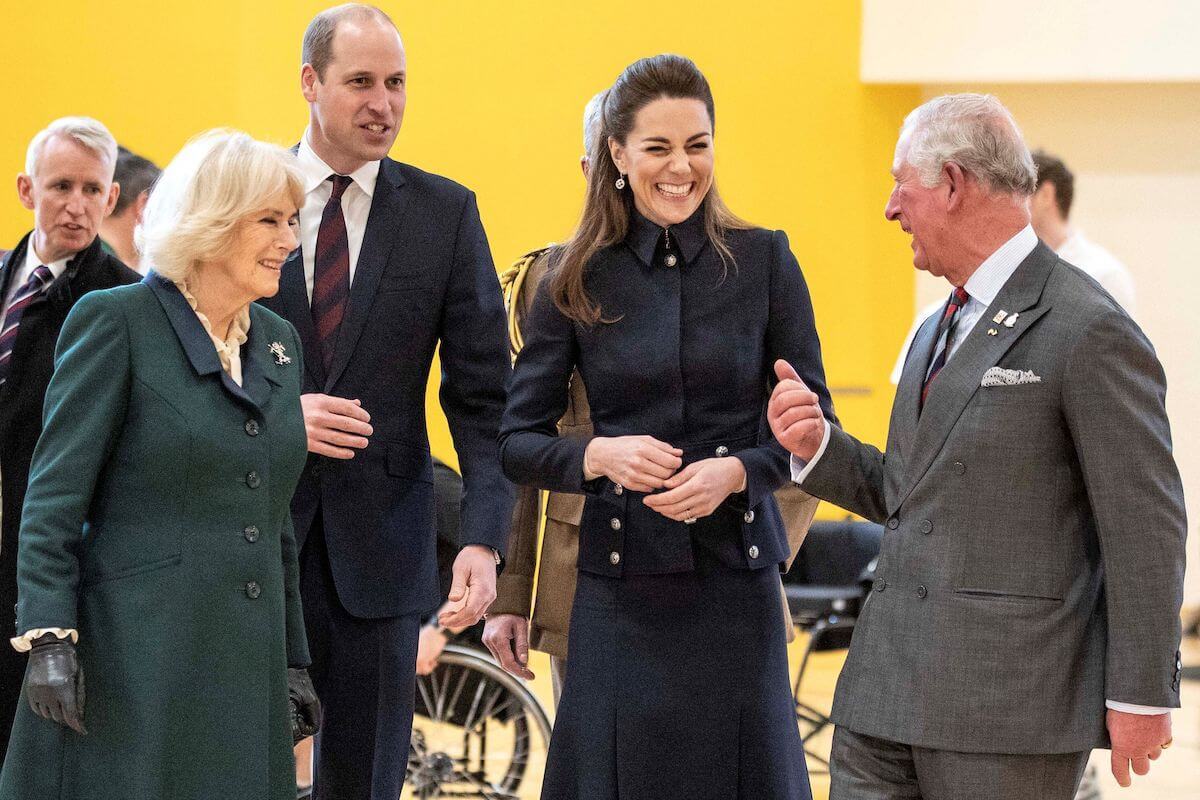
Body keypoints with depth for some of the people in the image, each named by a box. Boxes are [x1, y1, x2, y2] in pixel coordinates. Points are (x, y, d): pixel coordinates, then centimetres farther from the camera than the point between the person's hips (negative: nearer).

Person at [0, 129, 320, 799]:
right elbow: (55, 493, -7)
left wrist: (292, 659, 18)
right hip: (132, 663, -6)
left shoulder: (280, 342, 15)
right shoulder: (116, 321, -4)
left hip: (244, 670, 6)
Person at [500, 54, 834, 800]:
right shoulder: (579, 281, 3)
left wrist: (735, 471, -15)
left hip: (736, 578, 0)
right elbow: (516, 440, 4)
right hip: (621, 584, 0)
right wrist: (600, 455, -15)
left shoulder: (763, 260, 1)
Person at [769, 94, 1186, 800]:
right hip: (886, 693, 8)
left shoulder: (1088, 332, -10)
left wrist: (1142, 696, -11)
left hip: (1011, 710, -8)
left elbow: (1146, 526, -11)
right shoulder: (939, 332, 20)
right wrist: (817, 447, 5)